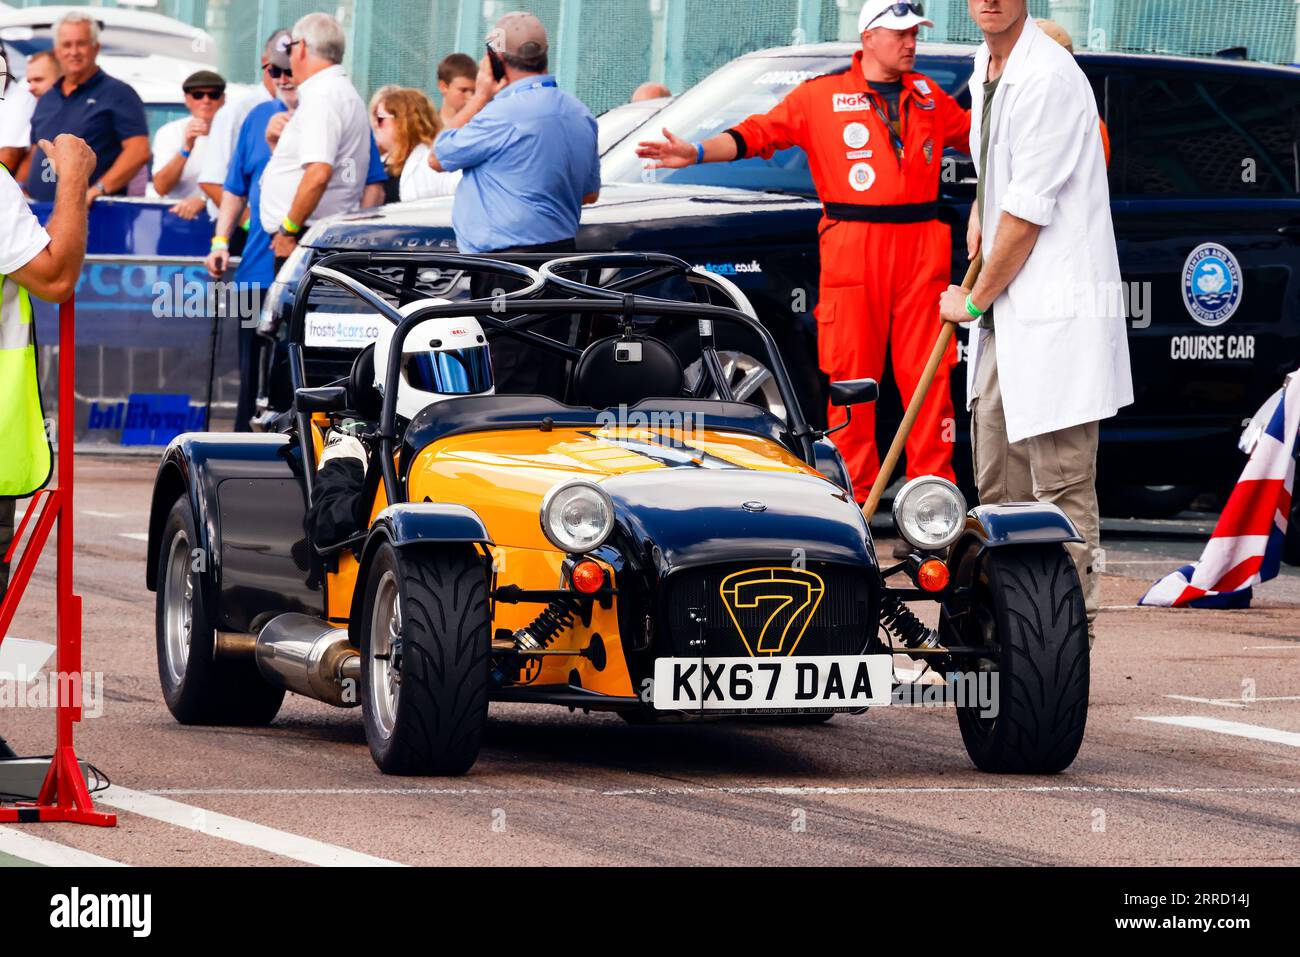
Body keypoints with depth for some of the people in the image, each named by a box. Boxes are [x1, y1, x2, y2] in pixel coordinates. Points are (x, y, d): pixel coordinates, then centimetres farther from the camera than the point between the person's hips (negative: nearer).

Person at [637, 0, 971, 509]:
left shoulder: (928, 96, 14)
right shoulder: (821, 95, 4)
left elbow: (974, 134, 28)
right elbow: (760, 132, 0)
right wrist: (697, 153, -12)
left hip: (921, 249, 3)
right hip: (852, 251, -2)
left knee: (928, 373, 0)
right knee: (851, 376, -2)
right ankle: (854, 497, 3)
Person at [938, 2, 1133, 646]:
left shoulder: (1047, 78, -17)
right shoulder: (985, 70, 13)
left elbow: (1028, 213, -17)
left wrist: (974, 302, -7)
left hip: (1057, 311, -10)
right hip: (1004, 315, 10)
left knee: (1061, 486, -9)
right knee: (999, 482, 15)